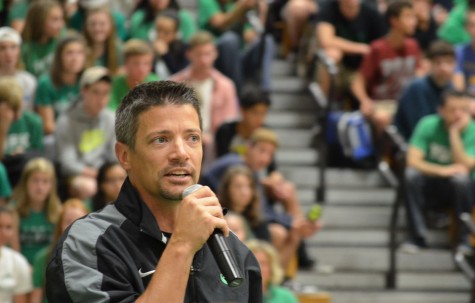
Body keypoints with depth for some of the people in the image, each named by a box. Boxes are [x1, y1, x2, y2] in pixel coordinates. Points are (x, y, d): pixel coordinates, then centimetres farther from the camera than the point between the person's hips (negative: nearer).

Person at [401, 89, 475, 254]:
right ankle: (416, 236, -20)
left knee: (461, 178, -34)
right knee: (411, 174, -29)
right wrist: (442, 170, -33)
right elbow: (412, 160, -20)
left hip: (460, 191, -1)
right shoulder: (428, 125, -12)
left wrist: (454, 132, -28)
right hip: (430, 190, 1)